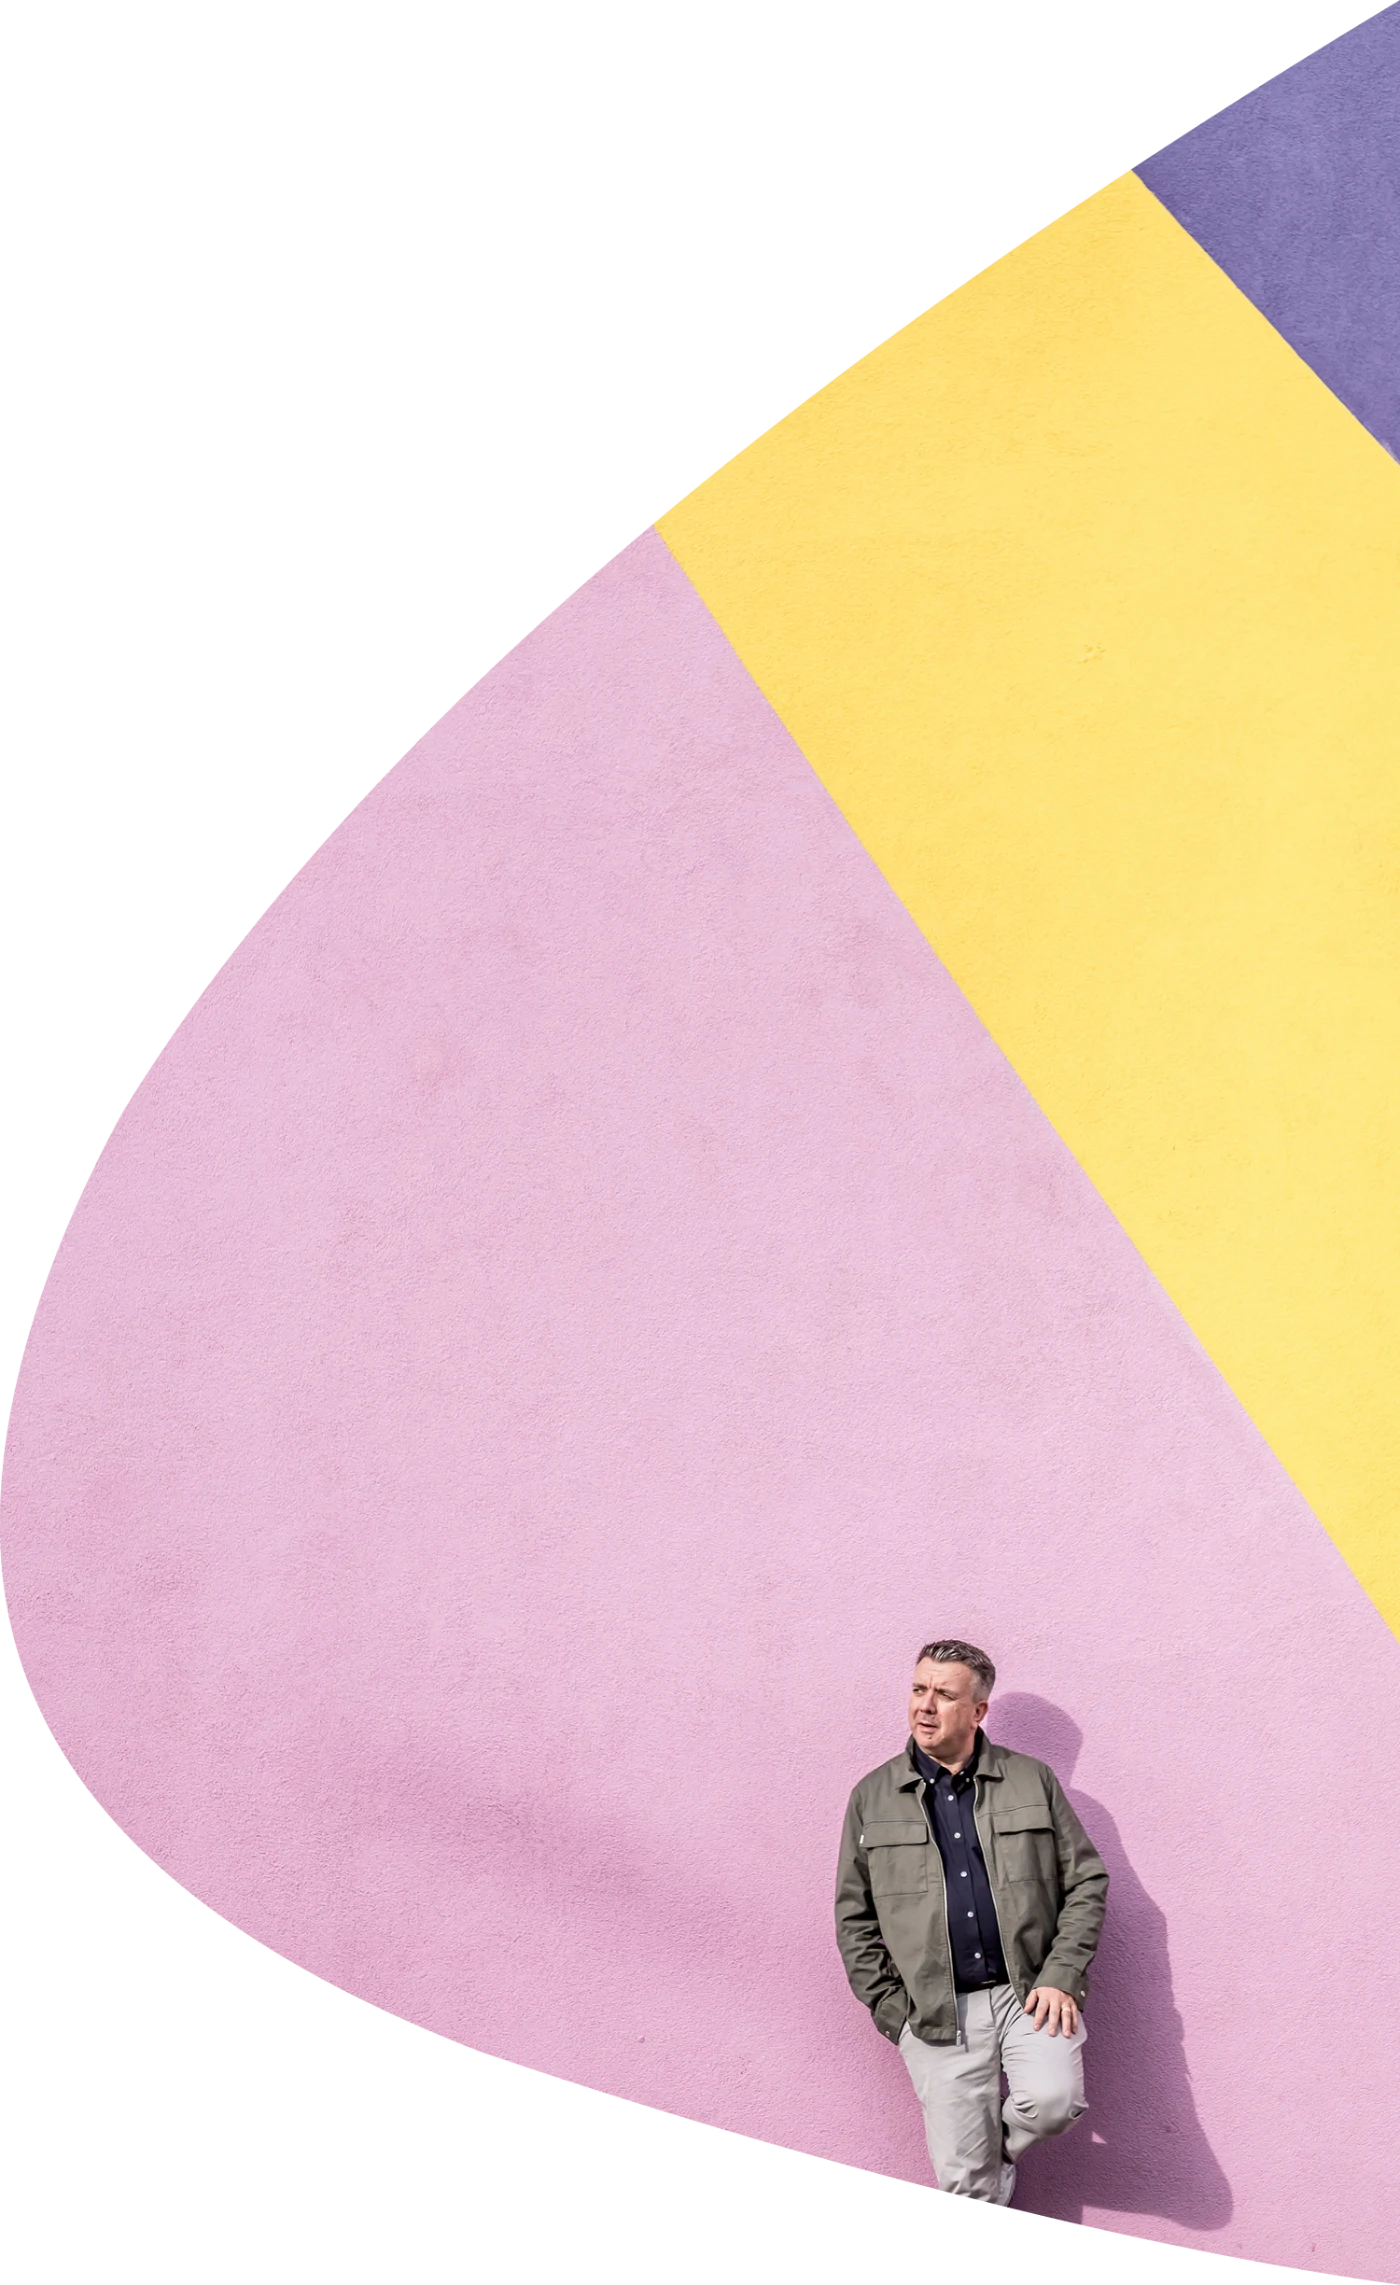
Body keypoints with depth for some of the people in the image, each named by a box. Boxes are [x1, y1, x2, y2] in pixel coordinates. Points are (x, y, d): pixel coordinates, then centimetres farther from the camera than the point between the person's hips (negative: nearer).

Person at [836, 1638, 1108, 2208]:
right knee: (965, 2181, 1)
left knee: (1053, 2099, -26)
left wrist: (1061, 1978, -6)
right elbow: (854, 1919, 8)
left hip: (1030, 1993, 0)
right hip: (936, 2014, 1)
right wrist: (891, 2010, 1)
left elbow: (1086, 1882, 5)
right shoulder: (873, 1797, 5)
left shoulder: (1032, 1781, 5)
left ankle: (1001, 2149, 6)